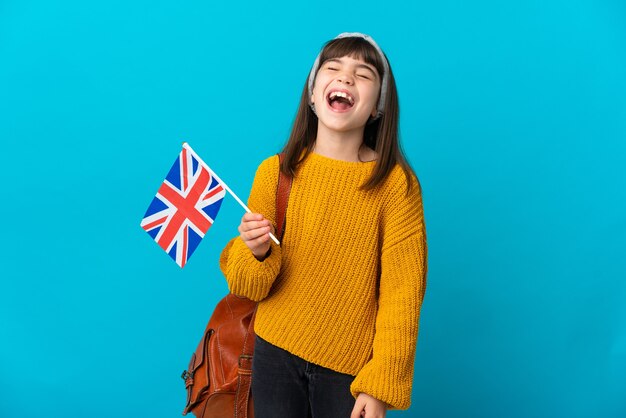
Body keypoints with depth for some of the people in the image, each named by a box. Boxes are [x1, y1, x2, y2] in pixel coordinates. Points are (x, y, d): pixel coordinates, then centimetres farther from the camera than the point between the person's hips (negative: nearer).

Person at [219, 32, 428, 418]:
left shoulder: (397, 183, -12)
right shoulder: (275, 172, -7)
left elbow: (402, 294, -9)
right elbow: (247, 287, -2)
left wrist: (380, 386, -10)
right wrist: (257, 253, -22)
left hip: (350, 367, -1)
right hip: (275, 353, 2)